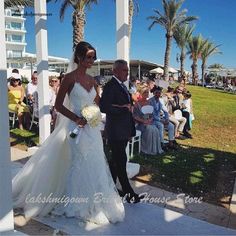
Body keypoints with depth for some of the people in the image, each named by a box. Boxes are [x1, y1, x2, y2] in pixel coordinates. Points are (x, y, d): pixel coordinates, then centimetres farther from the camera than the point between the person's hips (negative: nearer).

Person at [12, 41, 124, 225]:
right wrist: (77, 119, -18)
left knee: (94, 164, 12)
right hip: (77, 127, -6)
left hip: (92, 129, 6)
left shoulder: (92, 80, 9)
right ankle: (76, 204, 22)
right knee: (79, 165, 3)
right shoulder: (70, 78, -9)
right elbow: (58, 105, -10)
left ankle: (94, 201, 29)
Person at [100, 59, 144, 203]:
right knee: (121, 162, -2)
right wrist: (124, 108, -19)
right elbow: (104, 107, -25)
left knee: (116, 161, 16)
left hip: (123, 131, 9)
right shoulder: (111, 86, -14)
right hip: (116, 131, -9)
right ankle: (128, 192, 6)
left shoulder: (123, 86, 15)